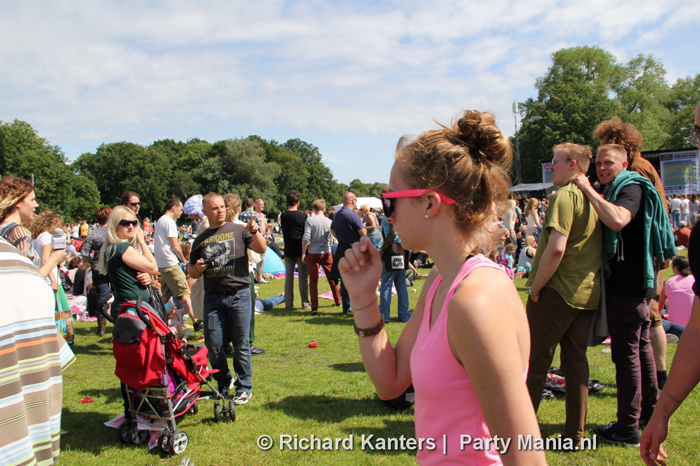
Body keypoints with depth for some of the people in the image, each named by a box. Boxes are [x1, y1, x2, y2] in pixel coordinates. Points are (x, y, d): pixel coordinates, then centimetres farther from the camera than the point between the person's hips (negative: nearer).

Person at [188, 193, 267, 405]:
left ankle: (244, 387, 14)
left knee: (241, 344, 1)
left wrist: (254, 232, -23)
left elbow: (261, 249, -6)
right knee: (213, 345, 3)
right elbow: (192, 272, 19)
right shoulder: (201, 240, 14)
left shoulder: (238, 230, 5)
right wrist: (197, 268, -3)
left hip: (238, 294, -3)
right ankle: (224, 383, 24)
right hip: (212, 297, 3)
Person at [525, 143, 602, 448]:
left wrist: (535, 287, -14)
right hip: (588, 293, 8)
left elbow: (556, 248, -22)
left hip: (558, 292, -8)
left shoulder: (565, 195, -14)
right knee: (576, 361, 12)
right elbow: (596, 247, 18)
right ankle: (575, 434, 19)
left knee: (535, 362, 3)